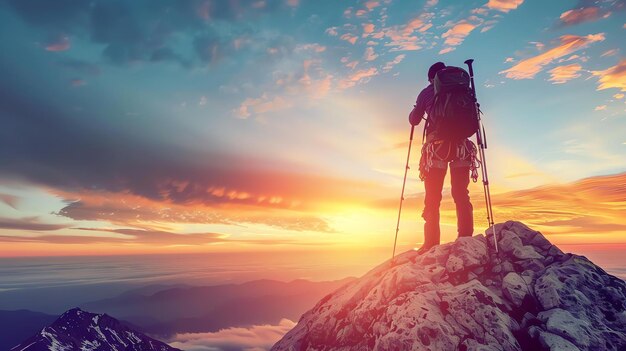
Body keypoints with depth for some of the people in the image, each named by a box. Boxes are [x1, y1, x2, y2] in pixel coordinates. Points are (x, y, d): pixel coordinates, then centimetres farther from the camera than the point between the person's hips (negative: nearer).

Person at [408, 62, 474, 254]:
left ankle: (431, 244, -6)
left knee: (432, 198, -1)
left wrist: (417, 109, 32)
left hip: (436, 144, -2)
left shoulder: (427, 92, 10)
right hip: (461, 144, 2)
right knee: (461, 195, 4)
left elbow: (413, 120, 13)